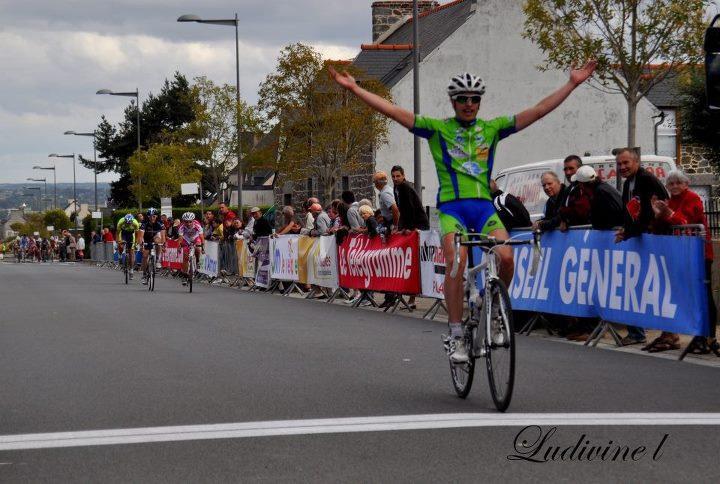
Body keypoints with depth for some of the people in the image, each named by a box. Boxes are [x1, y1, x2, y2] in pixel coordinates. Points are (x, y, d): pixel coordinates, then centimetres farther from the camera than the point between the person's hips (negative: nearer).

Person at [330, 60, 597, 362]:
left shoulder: (492, 128, 14)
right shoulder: (437, 129, 8)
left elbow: (539, 110, 13)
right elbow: (393, 111, 3)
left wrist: (572, 84, 9)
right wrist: (354, 89, -4)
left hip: (484, 206, 2)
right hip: (452, 206, -2)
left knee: (505, 257, -22)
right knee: (457, 261, -26)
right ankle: (456, 335, -19)